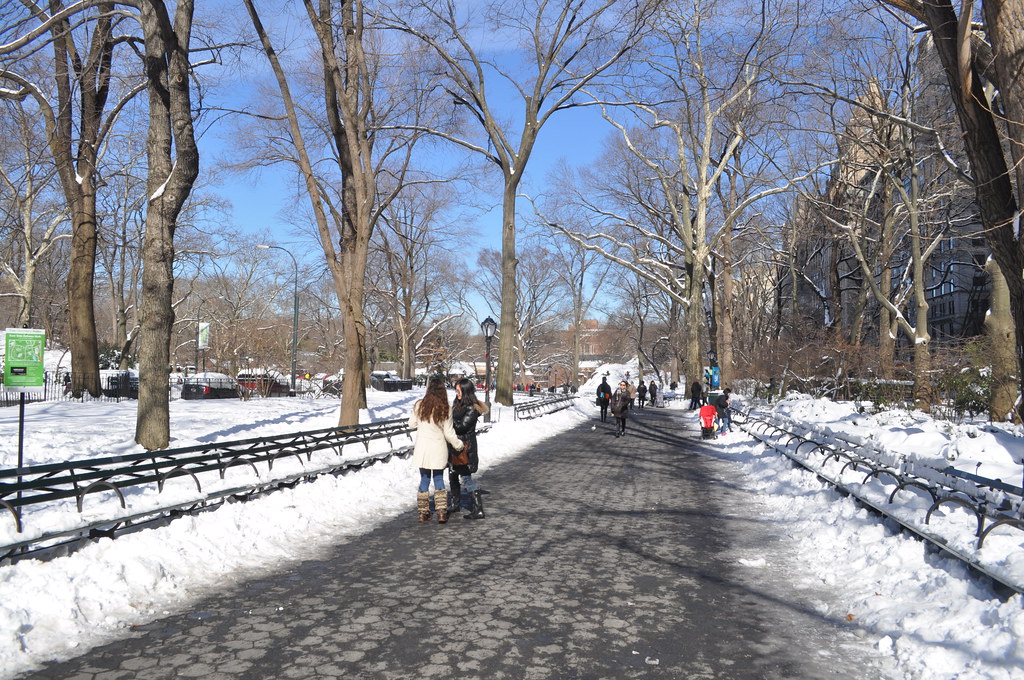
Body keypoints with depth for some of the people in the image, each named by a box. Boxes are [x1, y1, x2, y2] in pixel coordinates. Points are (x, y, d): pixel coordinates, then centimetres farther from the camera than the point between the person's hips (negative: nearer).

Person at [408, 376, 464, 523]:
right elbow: (449, 433, -6)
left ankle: (423, 513, 17)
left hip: (422, 448, 1)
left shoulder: (419, 406, -7)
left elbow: (411, 424, 6)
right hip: (438, 449, -1)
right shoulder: (445, 409, -11)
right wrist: (459, 445, 10)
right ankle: (441, 513, 9)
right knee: (439, 479, 13)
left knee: (424, 479, 12)